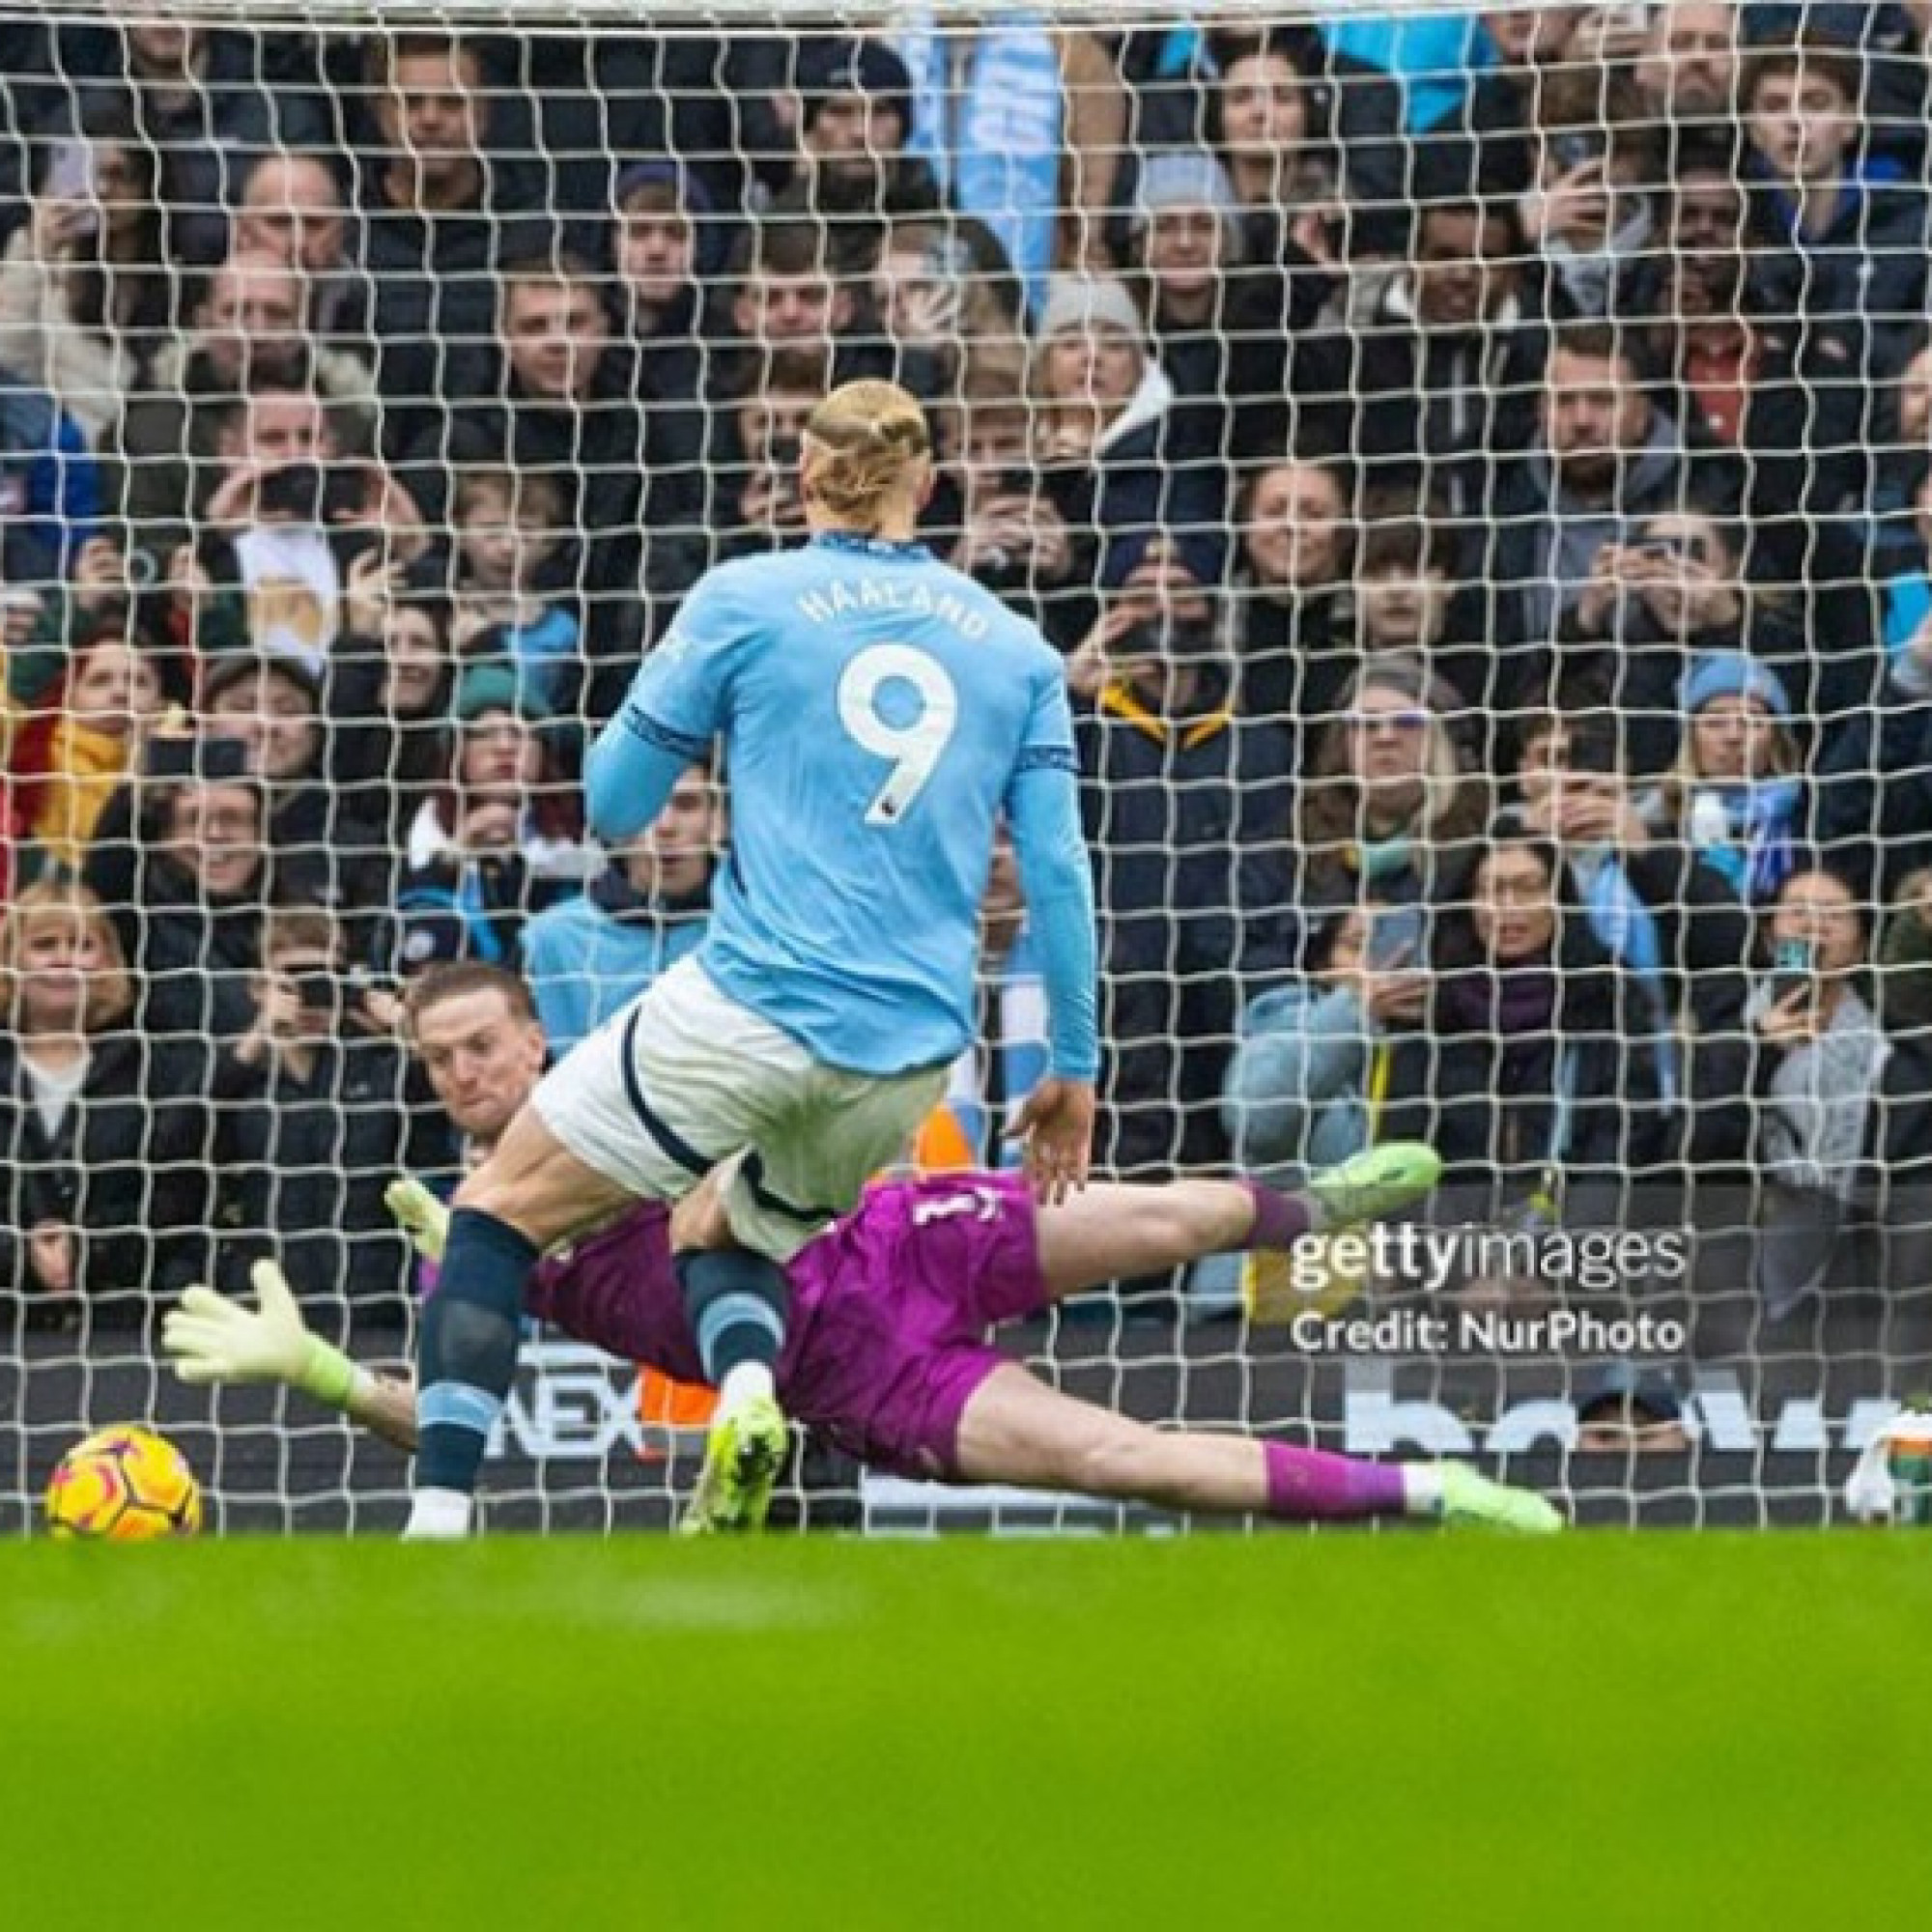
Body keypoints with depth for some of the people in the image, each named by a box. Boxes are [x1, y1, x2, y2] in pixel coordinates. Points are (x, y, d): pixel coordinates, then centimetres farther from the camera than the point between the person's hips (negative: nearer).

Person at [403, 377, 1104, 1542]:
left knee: (502, 1210, 9)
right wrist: (1074, 1071, 12)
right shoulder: (1017, 649, 10)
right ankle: (748, 1390, -7)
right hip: (913, 1057, 4)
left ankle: (440, 1520, -9)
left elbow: (615, 808, 7)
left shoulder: (746, 603, 2)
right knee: (728, 1230, 29)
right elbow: (1059, 870, 6)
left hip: (750, 1010, -4)